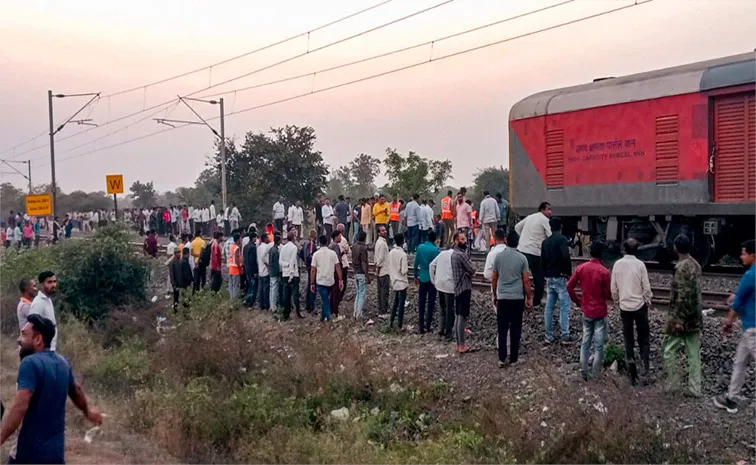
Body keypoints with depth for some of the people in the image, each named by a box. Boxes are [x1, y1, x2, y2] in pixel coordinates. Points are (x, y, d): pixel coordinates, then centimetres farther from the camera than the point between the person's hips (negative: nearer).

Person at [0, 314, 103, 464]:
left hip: (30, 451, -7)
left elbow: (19, 407, -27)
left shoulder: (30, 363, -17)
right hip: (55, 449, 7)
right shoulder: (62, 363, 8)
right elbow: (76, 390, 27)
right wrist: (88, 410, 44)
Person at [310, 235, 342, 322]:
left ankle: (327, 318, -1)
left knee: (325, 300, 3)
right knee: (326, 299, 21)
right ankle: (324, 315, 27)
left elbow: (313, 270, -6)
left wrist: (312, 283, -1)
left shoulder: (316, 254, -6)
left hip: (321, 281, -2)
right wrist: (340, 280, -2)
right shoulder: (332, 253, -3)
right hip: (330, 281, 2)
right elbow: (338, 267, -6)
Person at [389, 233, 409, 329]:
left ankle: (391, 322, 20)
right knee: (401, 304, 3)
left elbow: (389, 267, 7)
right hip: (402, 282, -6)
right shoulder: (403, 254, -20)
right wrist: (406, 268, -1)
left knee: (395, 302, 19)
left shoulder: (391, 253, -1)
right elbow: (404, 271, -19)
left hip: (394, 282, 6)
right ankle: (399, 325, 7)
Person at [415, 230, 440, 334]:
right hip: (432, 278, -3)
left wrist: (416, 276, 15)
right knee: (431, 303, 6)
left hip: (422, 278, 3)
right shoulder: (435, 250, -13)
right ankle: (427, 326, 7)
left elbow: (416, 263, 3)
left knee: (421, 303, 8)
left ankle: (421, 327, 7)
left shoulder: (420, 247, -1)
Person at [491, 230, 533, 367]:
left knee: (502, 330, 7)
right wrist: (529, 298, 6)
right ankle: (513, 359, 10)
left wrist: (494, 295, 17)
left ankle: (502, 359, 5)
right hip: (517, 298, -1)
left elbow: (494, 279, 5)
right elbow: (526, 281, -3)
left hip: (502, 298, 1)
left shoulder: (498, 256, 1)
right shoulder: (522, 258, -4)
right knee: (515, 330, 6)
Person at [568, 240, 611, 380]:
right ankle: (595, 374, 11)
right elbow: (608, 294, -13)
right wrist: (611, 295, 10)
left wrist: (578, 301, 12)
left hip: (586, 311, 4)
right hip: (600, 312, -4)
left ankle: (583, 372, 16)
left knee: (585, 342, 14)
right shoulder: (604, 271, -16)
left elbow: (569, 286, 0)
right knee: (598, 345, 6)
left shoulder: (581, 268, -3)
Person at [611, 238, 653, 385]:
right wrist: (648, 301, 9)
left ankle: (631, 369, 10)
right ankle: (646, 370, -1)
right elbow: (646, 287, -8)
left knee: (628, 339, 11)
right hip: (639, 305, -2)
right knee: (643, 339, 8)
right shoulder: (640, 264, -11)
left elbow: (613, 287, 0)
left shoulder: (617, 264, -5)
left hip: (624, 307, 2)